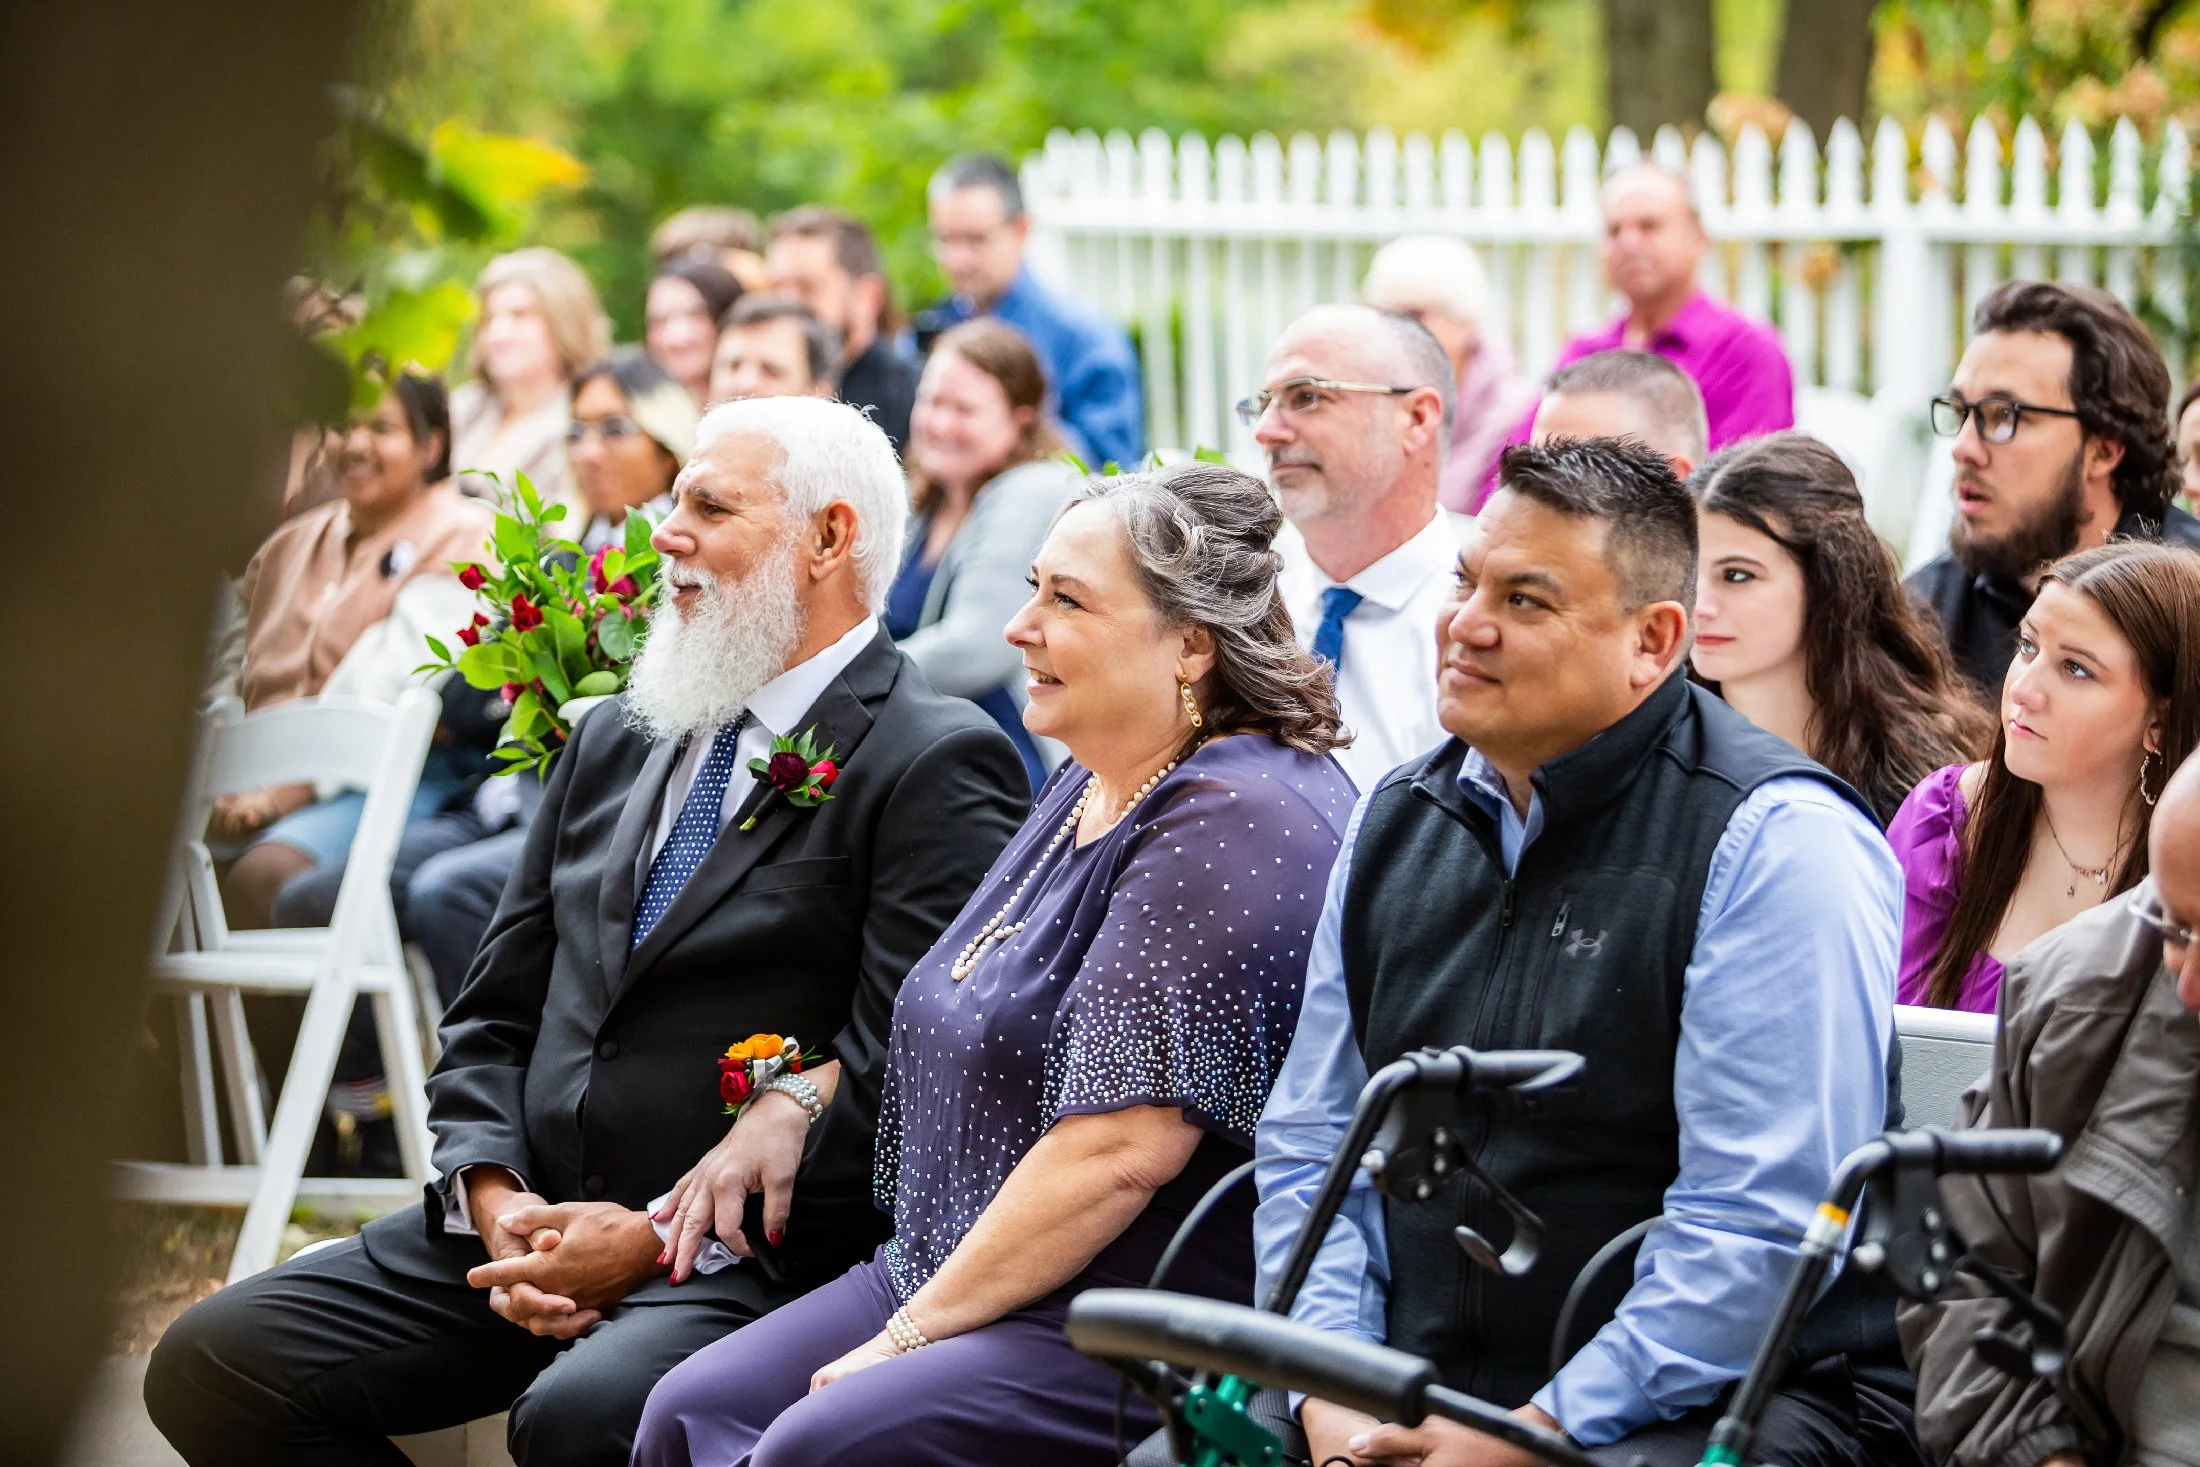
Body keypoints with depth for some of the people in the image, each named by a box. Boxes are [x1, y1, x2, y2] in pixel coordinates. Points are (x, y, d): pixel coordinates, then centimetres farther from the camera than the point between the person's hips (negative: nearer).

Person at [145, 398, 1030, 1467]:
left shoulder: (938, 766, -5)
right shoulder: (612, 744, 19)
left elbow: (903, 1078, -14)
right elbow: (492, 1017, 19)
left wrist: (653, 1238, -15)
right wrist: (494, 1199, -2)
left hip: (748, 1258, -7)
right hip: (533, 1222, 7)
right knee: (212, 1361, -9)